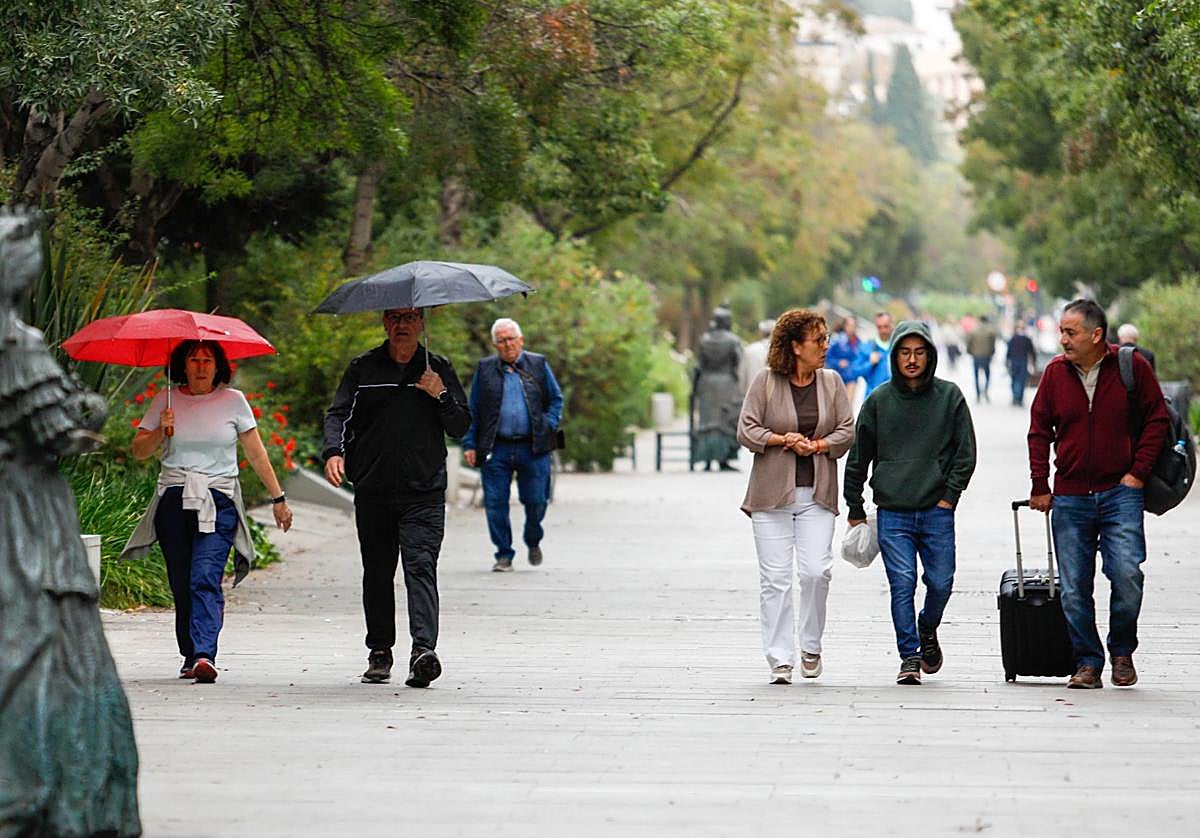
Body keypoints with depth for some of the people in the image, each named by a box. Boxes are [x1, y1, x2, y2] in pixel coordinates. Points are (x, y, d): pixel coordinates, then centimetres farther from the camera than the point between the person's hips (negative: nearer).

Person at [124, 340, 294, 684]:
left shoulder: (233, 401, 7)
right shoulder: (165, 402, 9)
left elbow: (256, 453, 11)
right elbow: (139, 451, 8)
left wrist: (278, 498, 9)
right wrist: (160, 432, -11)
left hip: (219, 502, -2)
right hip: (174, 500, 2)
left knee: (205, 578, -17)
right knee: (181, 584, 4)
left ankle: (204, 655, -28)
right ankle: (190, 656, 16)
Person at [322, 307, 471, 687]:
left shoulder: (438, 370, 9)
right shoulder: (363, 368, 9)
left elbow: (461, 427, 8)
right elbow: (337, 414, 4)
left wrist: (441, 396, -11)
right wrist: (334, 451, -15)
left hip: (424, 494, -2)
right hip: (372, 492, 2)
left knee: (421, 566, -15)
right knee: (377, 574, 7)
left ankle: (424, 648, -25)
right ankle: (379, 653, 17)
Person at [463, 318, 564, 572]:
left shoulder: (538, 365, 8)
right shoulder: (485, 369, 8)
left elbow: (556, 399, 16)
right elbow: (473, 410, 10)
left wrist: (549, 426, -1)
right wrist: (469, 444, 2)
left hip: (532, 447, 0)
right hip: (496, 448, 0)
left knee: (536, 501, 2)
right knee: (495, 503, -2)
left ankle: (533, 542, 30)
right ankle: (504, 555, 9)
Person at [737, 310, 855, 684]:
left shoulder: (831, 382, 9)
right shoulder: (766, 382, -1)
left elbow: (847, 431, 7)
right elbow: (746, 430, -1)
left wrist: (817, 445, -9)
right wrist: (781, 439, -15)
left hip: (816, 495, 2)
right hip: (772, 494, -2)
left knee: (816, 571, -11)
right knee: (775, 577, -3)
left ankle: (811, 646, 10)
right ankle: (780, 659, 3)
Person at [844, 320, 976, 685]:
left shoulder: (949, 396, 3)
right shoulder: (878, 401, 3)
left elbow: (966, 452, 6)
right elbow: (858, 457, 10)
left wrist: (950, 495, -2)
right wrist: (855, 509, 10)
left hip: (937, 511, 0)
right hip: (892, 513, 0)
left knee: (940, 583, 2)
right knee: (902, 583, -8)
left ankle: (928, 631, 31)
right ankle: (909, 655, 0)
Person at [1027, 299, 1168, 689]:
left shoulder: (1132, 367, -4)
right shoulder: (1055, 372, 3)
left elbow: (1157, 419, 3)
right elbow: (1040, 430, 10)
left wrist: (1137, 472, -4)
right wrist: (1040, 487, 6)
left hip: (1119, 492, -3)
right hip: (1069, 499, 3)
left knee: (1126, 574, -13)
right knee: (1074, 587, 1)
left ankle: (1122, 652, 9)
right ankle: (1088, 662, 13)